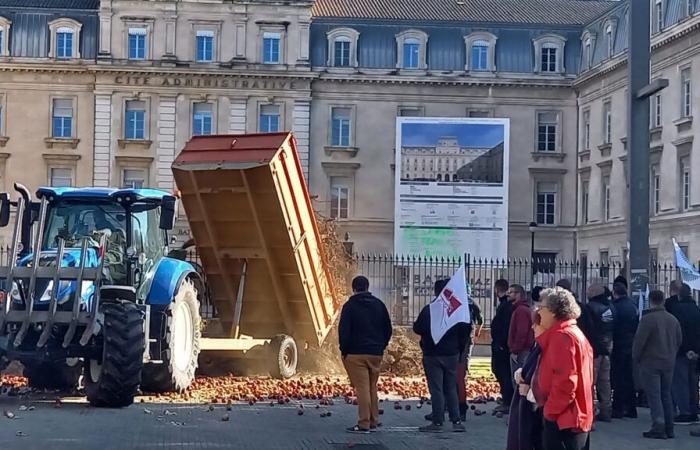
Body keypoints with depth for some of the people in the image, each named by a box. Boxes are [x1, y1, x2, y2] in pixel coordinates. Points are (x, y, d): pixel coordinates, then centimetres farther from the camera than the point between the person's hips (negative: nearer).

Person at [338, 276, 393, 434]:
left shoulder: (350, 306, -7)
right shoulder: (379, 305, 9)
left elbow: (343, 330, -11)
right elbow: (388, 329, 11)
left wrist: (344, 350, -1)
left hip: (356, 354, -5)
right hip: (376, 354, 5)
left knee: (362, 388, -6)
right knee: (372, 387, 15)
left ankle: (364, 424, -7)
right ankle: (374, 421, 19)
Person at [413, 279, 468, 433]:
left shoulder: (428, 310, -13)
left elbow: (417, 329, -8)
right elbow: (464, 332, 2)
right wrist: (459, 349, 13)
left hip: (432, 355, -4)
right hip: (451, 355, 4)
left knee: (436, 389, 0)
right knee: (451, 388, 12)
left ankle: (437, 422, 1)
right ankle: (456, 421, 8)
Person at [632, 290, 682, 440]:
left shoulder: (647, 319, -15)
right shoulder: (673, 319, 7)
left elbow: (639, 341, -15)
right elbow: (679, 341, 14)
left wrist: (636, 358, -1)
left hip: (650, 362, -6)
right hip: (669, 363, 6)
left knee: (654, 395, -4)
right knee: (666, 395, 14)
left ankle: (658, 428, -9)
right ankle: (669, 429, 16)